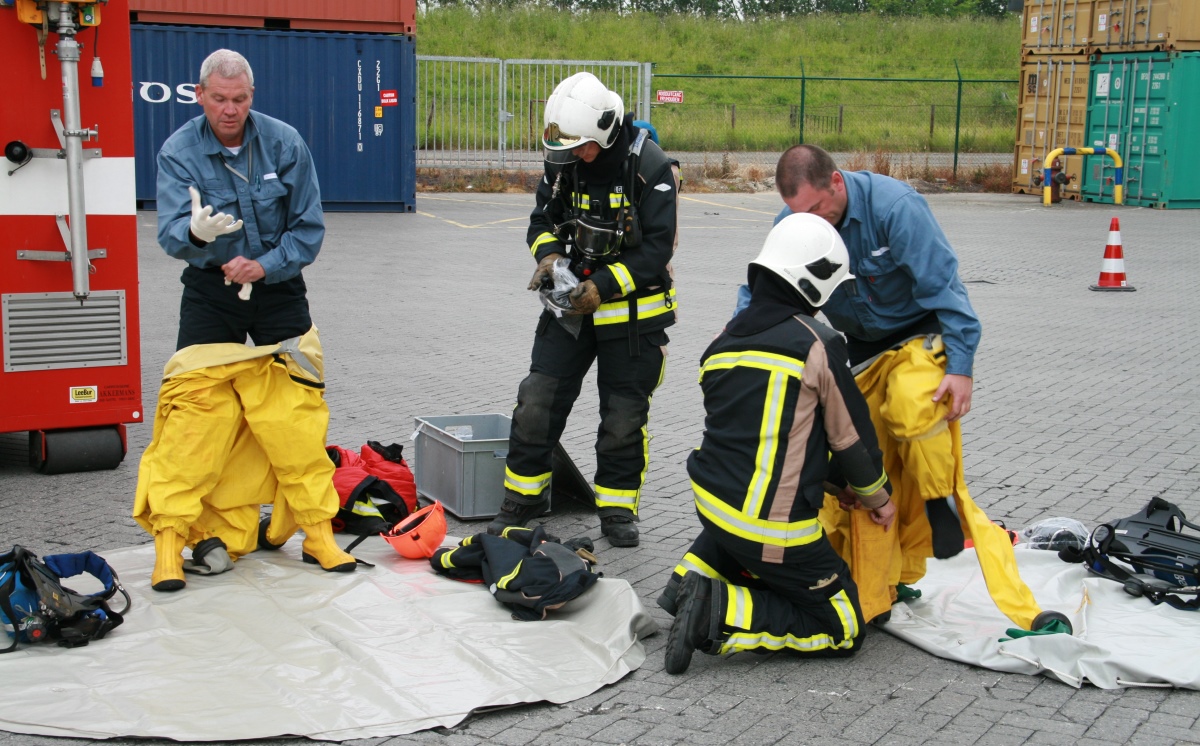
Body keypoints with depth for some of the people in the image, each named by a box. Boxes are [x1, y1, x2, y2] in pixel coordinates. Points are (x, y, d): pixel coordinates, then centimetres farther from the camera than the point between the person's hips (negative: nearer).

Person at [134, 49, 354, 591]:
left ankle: (318, 532, 10)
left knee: (298, 421, -2)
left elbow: (309, 228, -4)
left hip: (278, 287, 1)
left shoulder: (285, 144, -7)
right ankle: (170, 537, 1)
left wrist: (265, 266, -17)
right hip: (209, 291, -1)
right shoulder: (178, 152, -9)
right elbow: (170, 235, -20)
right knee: (191, 420, -8)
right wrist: (197, 231, -43)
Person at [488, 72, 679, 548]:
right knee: (537, 402, 1)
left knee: (624, 417, 6)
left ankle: (617, 508, 23)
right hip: (572, 302, 4)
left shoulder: (650, 168, -17)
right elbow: (544, 219, 9)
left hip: (633, 309, -4)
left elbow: (657, 249, -18)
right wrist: (549, 254, -13)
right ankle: (523, 498, 16)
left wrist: (604, 286, -25)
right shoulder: (563, 162, -2)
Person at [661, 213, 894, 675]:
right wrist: (877, 497, 17)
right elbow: (851, 434, -3)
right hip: (774, 527, -7)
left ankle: (698, 573, 14)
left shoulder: (723, 341, 7)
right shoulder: (817, 345, -14)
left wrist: (841, 481, 23)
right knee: (843, 630, 8)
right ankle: (722, 615, -9)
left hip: (710, 499, 7)